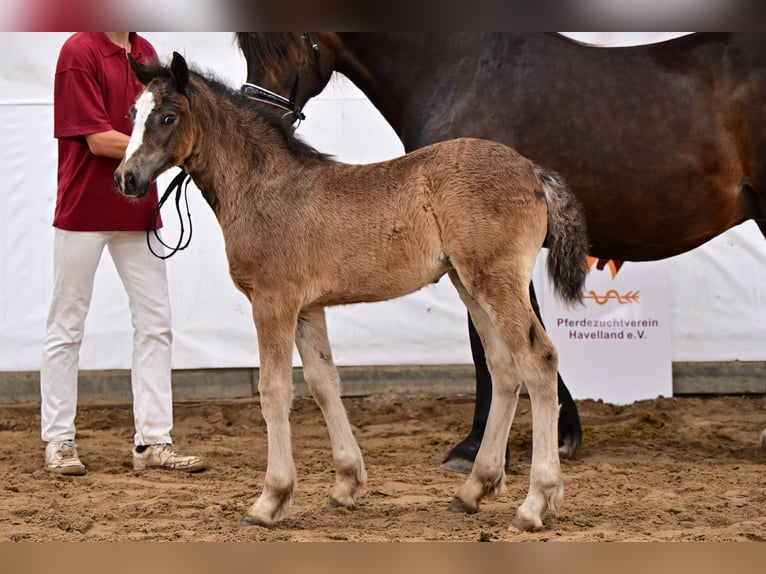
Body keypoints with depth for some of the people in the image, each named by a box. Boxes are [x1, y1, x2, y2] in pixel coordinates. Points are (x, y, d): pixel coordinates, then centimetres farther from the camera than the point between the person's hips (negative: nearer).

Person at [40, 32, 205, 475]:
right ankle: (59, 441, 12)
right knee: (67, 327, 4)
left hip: (138, 213, 7)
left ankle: (154, 441, 9)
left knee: (155, 323, 4)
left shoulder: (146, 52, 10)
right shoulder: (79, 52, -12)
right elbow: (98, 140, -17)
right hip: (84, 211, -7)